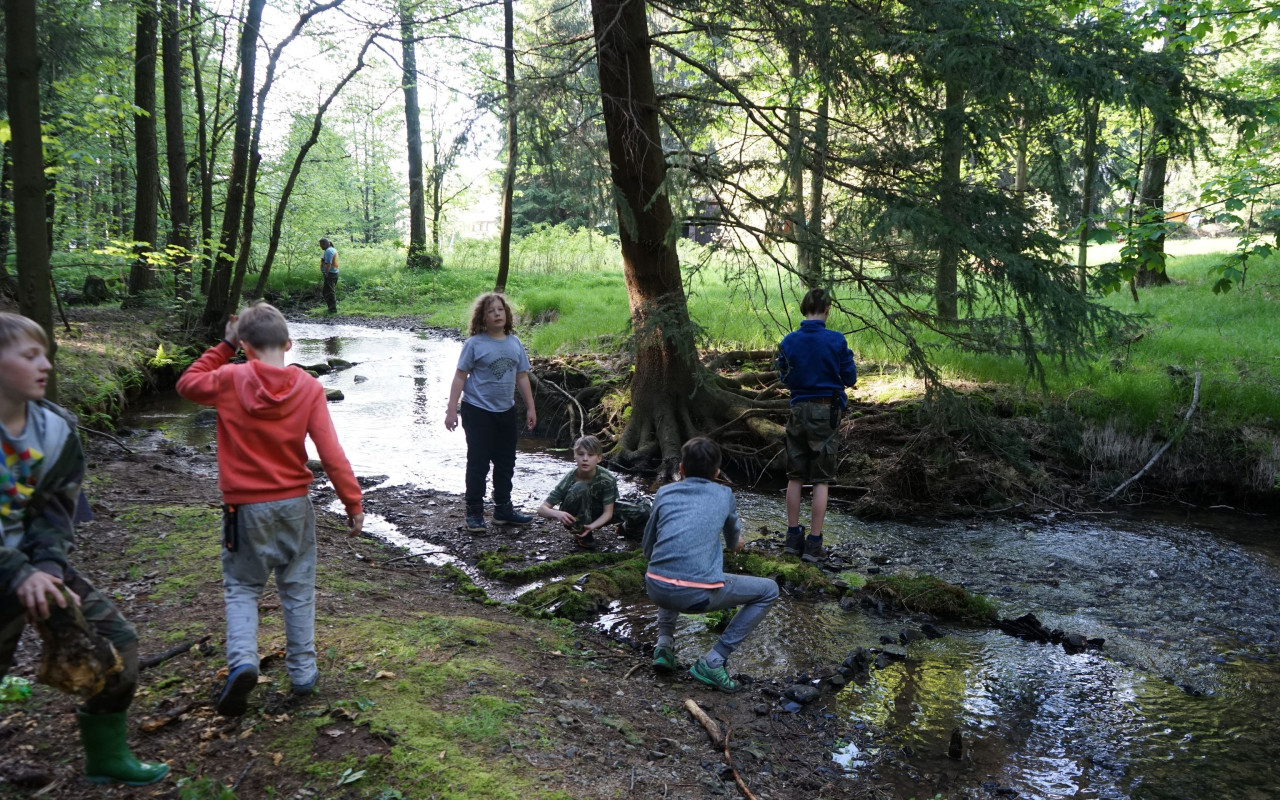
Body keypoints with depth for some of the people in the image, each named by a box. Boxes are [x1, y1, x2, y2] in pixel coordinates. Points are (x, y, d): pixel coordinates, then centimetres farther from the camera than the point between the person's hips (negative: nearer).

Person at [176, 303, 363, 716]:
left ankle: (242, 660, -6)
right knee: (298, 590, 15)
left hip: (245, 507, -1)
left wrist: (224, 347, 10)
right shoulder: (308, 387, -8)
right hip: (294, 504, 1)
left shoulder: (230, 380, -11)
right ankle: (303, 671, 20)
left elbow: (187, 384, 10)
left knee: (242, 588, 15)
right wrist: (353, 502, -6)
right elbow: (331, 453, -12)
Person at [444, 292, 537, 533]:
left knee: (506, 462, 14)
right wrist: (452, 409, -13)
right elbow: (460, 377, -9)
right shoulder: (475, 343, -9)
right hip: (478, 411, -5)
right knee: (478, 463, 0)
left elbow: (522, 377, 11)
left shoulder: (514, 342, 5)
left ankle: (503, 509, 28)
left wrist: (530, 408, 11)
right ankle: (474, 513, 11)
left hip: (506, 411, 6)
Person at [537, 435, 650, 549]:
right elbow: (541, 509, -25)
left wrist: (592, 526, -38)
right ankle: (583, 536, -16)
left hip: (598, 515, 2)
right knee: (580, 488, -37)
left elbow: (608, 512, -19)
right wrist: (557, 514, -48)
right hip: (574, 518, -2)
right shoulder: (569, 480, -25)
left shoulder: (607, 479, -23)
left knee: (643, 513, -17)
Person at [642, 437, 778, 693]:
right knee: (768, 590, 17)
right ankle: (714, 660, 8)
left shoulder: (665, 492, 16)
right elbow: (733, 539, 34)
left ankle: (664, 643, 22)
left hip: (656, 590, 4)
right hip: (697, 595, -4)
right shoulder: (724, 495, 15)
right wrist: (734, 543, 59)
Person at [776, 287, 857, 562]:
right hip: (826, 412, -3)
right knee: (821, 480, 3)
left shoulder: (789, 341, -2)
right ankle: (814, 543, 3)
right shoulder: (836, 341, -11)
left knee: (795, 477, 13)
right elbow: (850, 379, -3)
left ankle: (793, 536, 18)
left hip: (798, 411, 3)